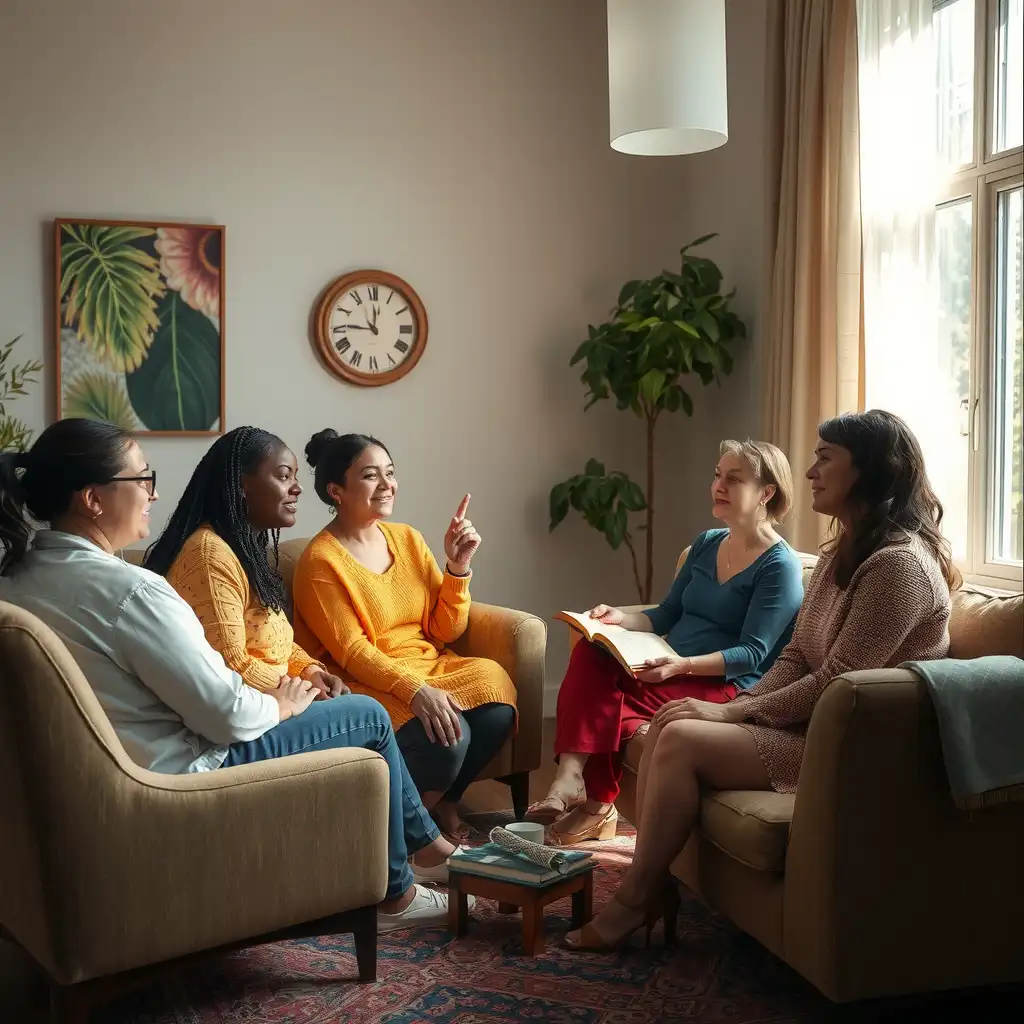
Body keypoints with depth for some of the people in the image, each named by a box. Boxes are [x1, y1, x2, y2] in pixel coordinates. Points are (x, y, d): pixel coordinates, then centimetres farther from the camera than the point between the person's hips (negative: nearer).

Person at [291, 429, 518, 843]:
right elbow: (351, 652, -17)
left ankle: (444, 800, 1)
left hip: (430, 667, 6)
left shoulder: (407, 538, 9)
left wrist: (457, 567, -7)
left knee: (497, 703, -23)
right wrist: (415, 690, -31)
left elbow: (445, 631, 8)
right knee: (447, 735, -31)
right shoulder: (320, 561, -9)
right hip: (367, 685, -6)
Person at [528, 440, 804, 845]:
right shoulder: (706, 544, 13)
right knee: (590, 652, -20)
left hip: (725, 686, -7)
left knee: (603, 705, -25)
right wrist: (621, 618, -5)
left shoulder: (780, 566, -10)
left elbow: (751, 654, -17)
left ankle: (594, 801, -3)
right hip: (673, 670, 8)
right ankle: (571, 778, -30)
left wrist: (681, 666, -30)